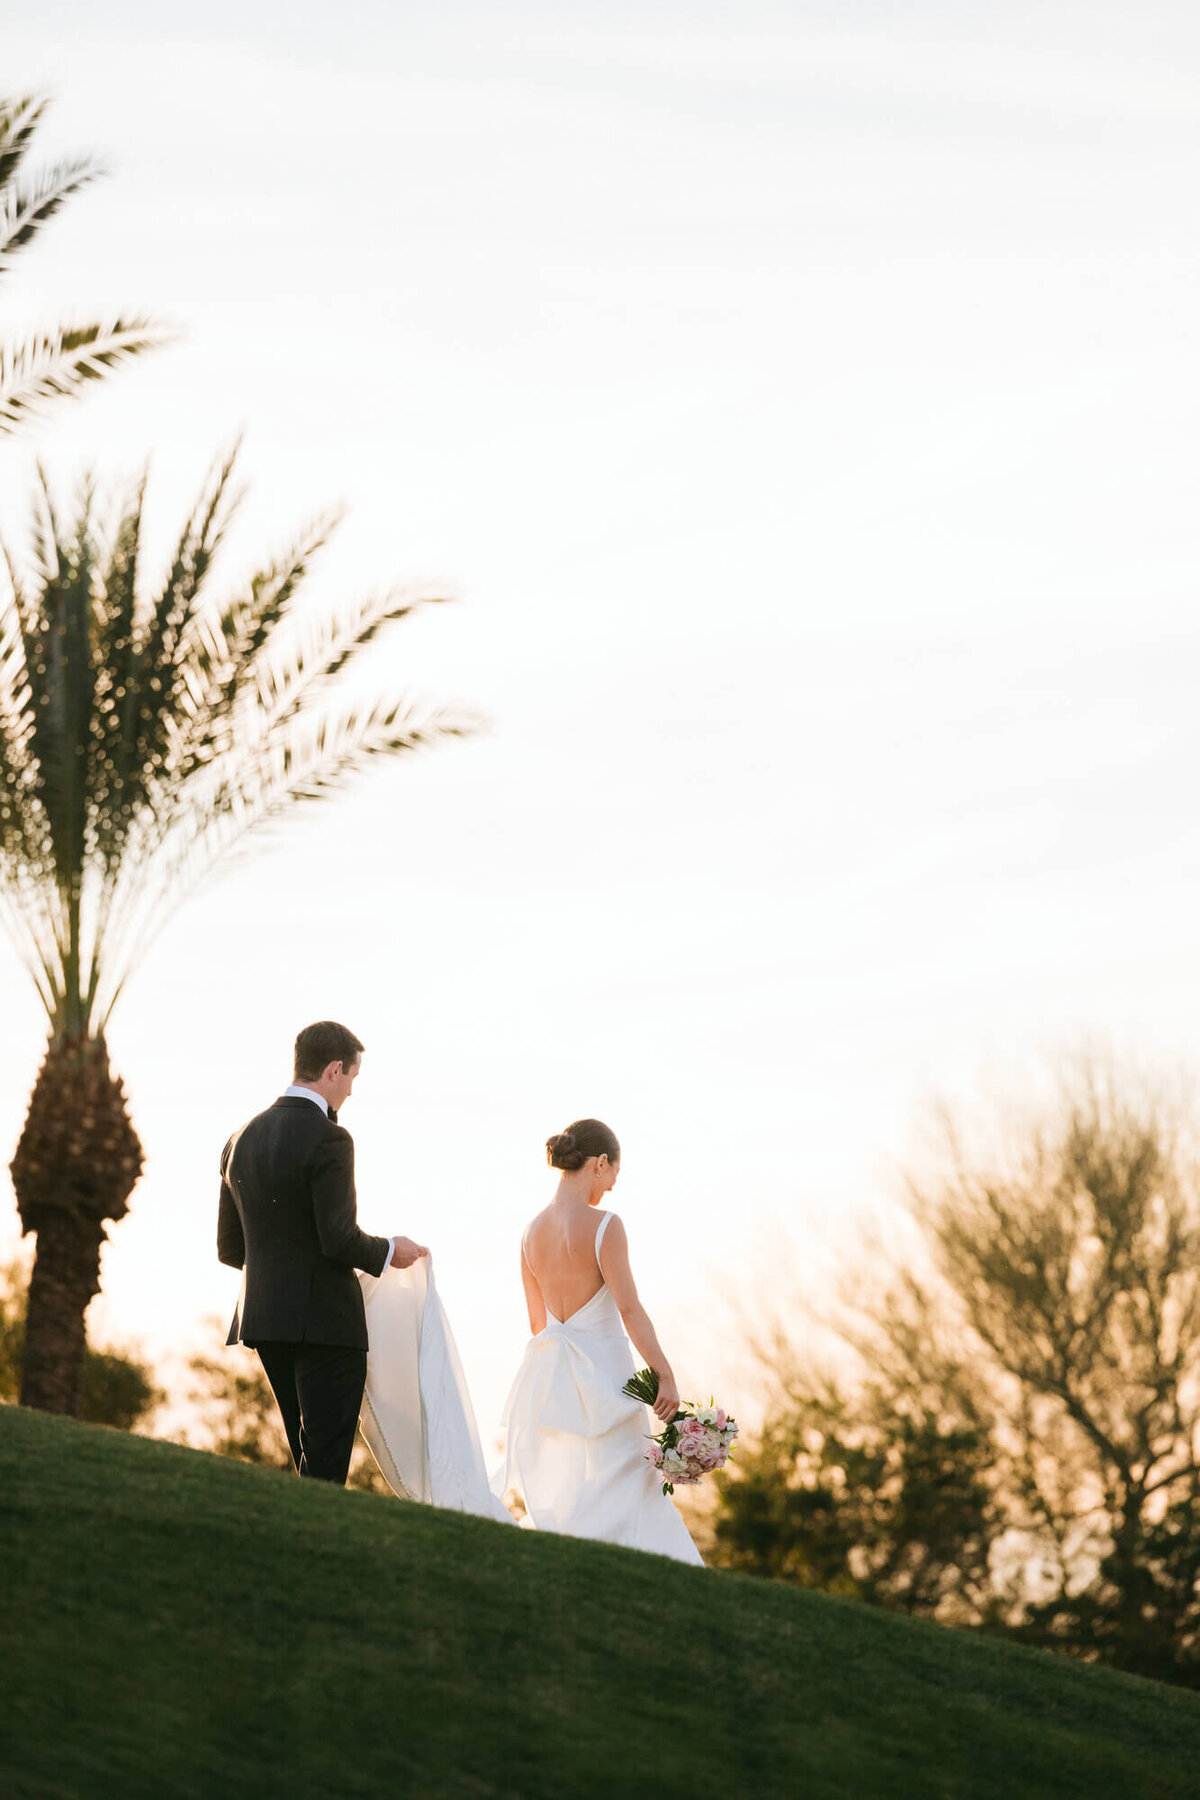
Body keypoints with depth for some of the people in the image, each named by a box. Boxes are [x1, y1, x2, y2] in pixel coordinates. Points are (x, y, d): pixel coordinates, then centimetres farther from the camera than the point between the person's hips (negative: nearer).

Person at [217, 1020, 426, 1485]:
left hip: (265, 1317, 8)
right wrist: (389, 1251, 0)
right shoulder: (328, 1139, -14)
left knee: (311, 1460, 16)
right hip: (326, 1320, -8)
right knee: (325, 1467, -5)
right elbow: (340, 1238, -19)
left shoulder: (242, 1140, 10)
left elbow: (230, 1248, 13)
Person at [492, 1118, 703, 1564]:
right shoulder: (604, 1226, -14)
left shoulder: (532, 1231, 6)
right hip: (602, 1368, -6)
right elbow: (630, 1309, -17)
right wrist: (666, 1376, -15)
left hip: (546, 1372, 6)